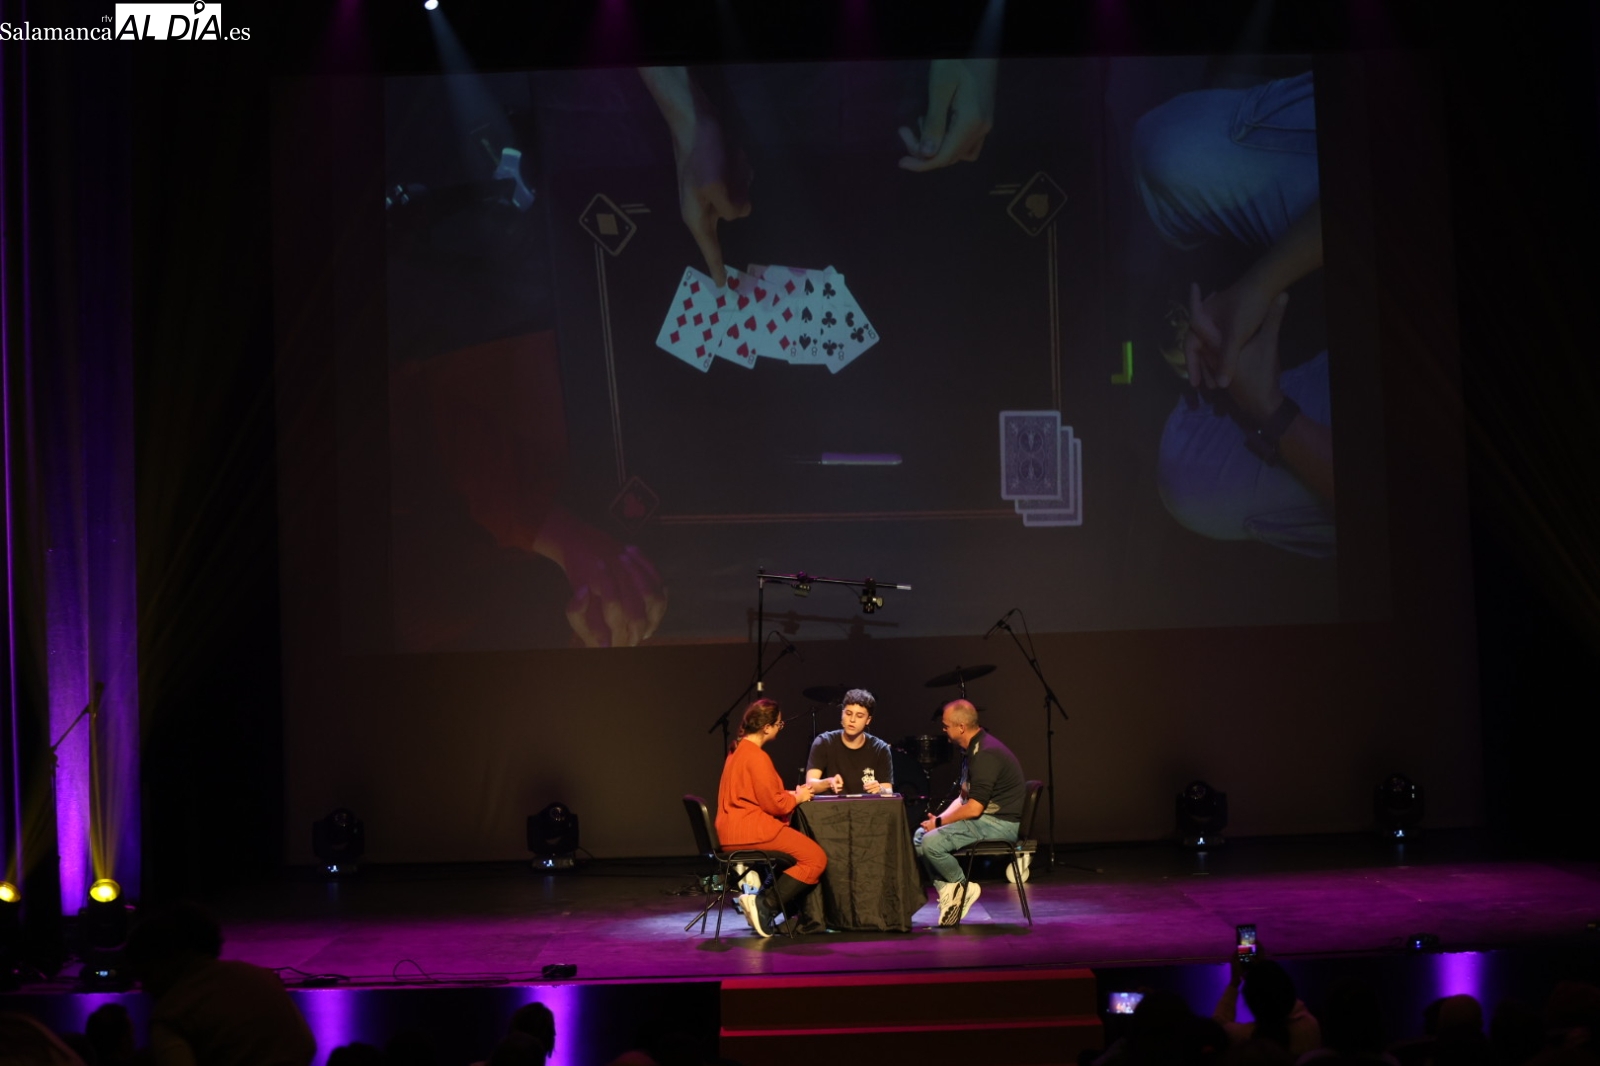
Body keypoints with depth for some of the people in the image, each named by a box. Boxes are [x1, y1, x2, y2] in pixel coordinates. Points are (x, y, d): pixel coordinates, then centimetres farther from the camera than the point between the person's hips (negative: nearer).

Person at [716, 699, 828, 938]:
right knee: (816, 858, -11)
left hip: (733, 830, 10)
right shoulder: (757, 757, -17)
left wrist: (791, 794, 13)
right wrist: (797, 798, 2)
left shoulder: (739, 750, 15)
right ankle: (764, 905, -14)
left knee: (804, 848, 18)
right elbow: (772, 803, -16)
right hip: (750, 830, -10)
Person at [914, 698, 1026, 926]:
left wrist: (939, 822, -12)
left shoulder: (986, 754, -20)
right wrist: (939, 818, 3)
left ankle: (961, 887, -1)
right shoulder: (972, 751, 14)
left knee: (932, 842, -23)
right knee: (920, 835, 6)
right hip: (984, 818, 11)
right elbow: (964, 797, 19)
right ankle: (947, 890, 1)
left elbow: (974, 808, -24)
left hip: (1000, 823, -11)